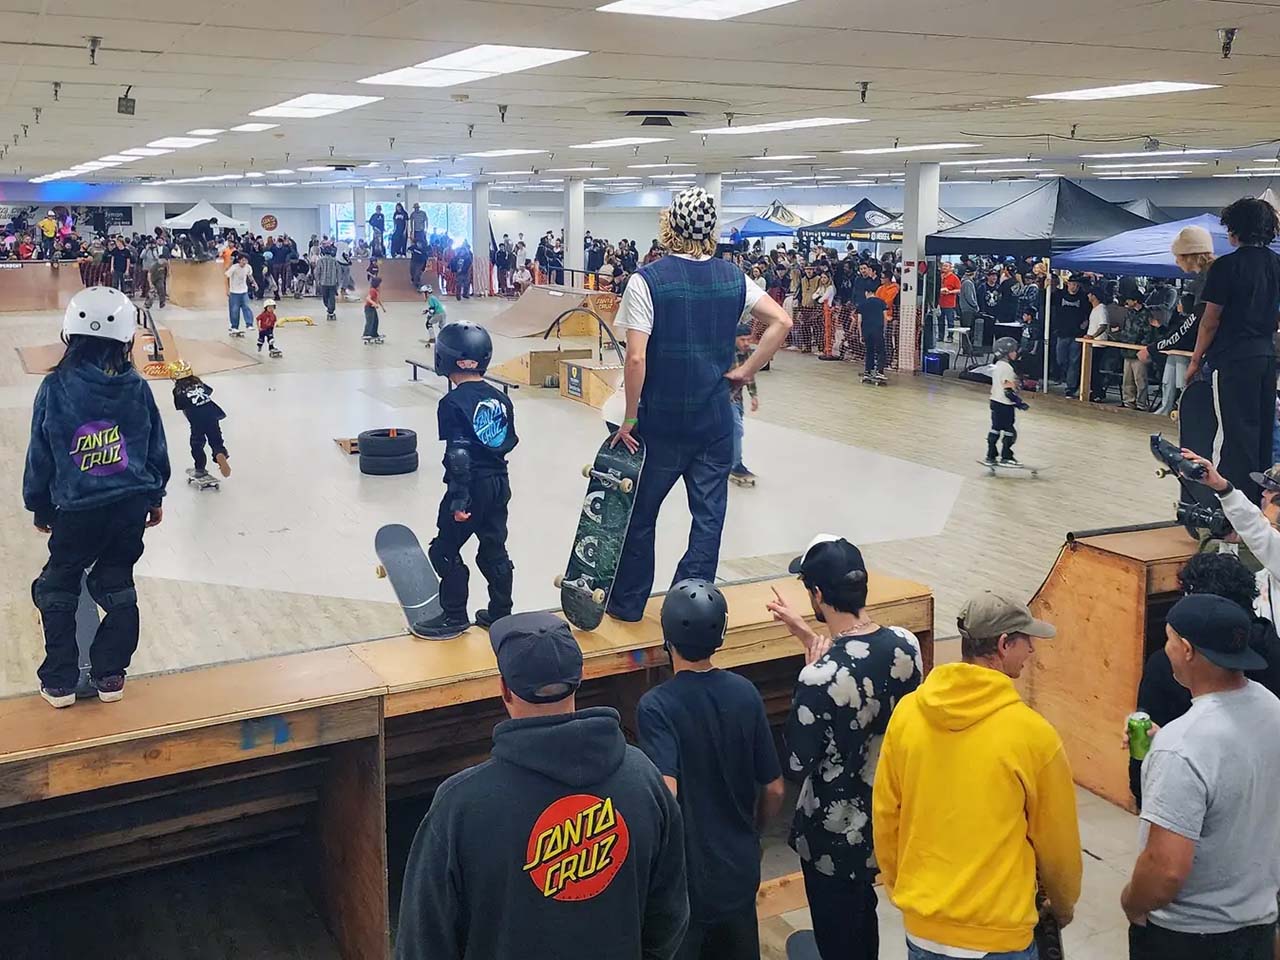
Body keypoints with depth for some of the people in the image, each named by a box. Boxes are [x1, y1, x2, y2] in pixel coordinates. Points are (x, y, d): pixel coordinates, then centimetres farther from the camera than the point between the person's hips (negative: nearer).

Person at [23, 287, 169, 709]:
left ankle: (59, 682, 16)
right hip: (132, 504, 2)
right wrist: (155, 496, 20)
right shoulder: (136, 388, -4)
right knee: (117, 585, 16)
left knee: (57, 588, 15)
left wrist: (39, 507, 12)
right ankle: (110, 675, 19)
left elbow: (40, 455, -2)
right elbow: (156, 449, 5)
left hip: (78, 511, -2)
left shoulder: (55, 388, -9)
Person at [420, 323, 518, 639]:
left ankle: (454, 616, 10)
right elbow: (510, 442, 9)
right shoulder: (500, 398, 5)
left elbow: (459, 455, -19)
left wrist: (459, 500, -17)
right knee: (494, 549, 16)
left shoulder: (453, 403, -16)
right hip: (499, 484, 7)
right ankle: (500, 612, 23)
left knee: (445, 550, 5)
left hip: (470, 486, -7)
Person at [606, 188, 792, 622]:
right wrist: (745, 371, 2)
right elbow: (781, 322, 0)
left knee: (640, 513, 13)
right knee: (709, 516, 10)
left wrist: (630, 418, -9)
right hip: (715, 419, 3)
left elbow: (636, 357, -17)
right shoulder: (733, 278, 2)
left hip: (661, 421, -3)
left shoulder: (648, 279, -12)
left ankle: (627, 603, 25)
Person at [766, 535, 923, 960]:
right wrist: (805, 634, 12)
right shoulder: (906, 645, -12)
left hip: (835, 832, -6)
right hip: (888, 815, 6)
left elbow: (796, 766, -20)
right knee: (862, 913, 30)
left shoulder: (820, 677, -32)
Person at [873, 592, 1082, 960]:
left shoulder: (906, 712, -7)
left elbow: (884, 816, 3)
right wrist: (1064, 905, 16)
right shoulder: (1033, 733, -17)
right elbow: (1056, 840, -3)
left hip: (921, 924, 4)